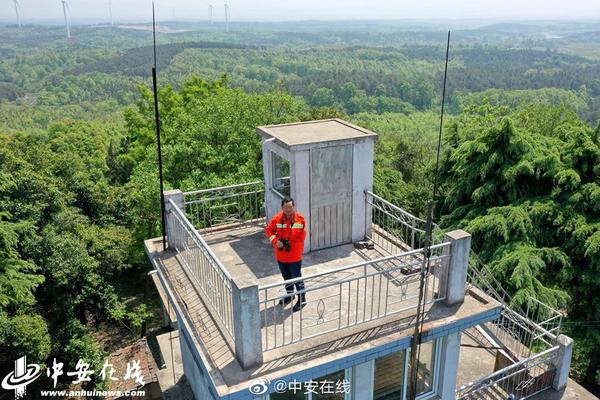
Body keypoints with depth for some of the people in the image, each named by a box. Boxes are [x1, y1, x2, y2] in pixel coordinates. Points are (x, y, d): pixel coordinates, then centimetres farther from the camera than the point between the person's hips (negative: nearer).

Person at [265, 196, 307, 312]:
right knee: (286, 276, 22)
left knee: (297, 277, 5)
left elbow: (302, 237, -10)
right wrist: (276, 240, -11)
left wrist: (291, 245, -14)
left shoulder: (300, 219, -14)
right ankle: (290, 294, 43)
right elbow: (269, 229, 4)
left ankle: (302, 299, 21)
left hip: (295, 256, -4)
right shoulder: (277, 218, -6)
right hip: (281, 255, 4)